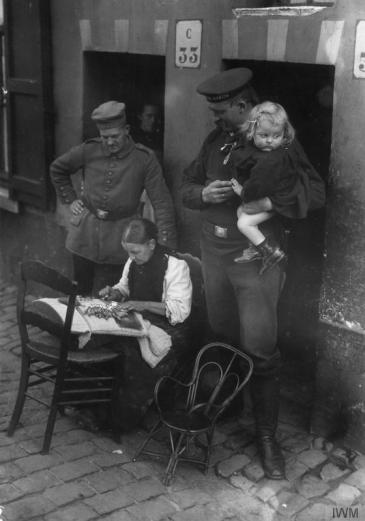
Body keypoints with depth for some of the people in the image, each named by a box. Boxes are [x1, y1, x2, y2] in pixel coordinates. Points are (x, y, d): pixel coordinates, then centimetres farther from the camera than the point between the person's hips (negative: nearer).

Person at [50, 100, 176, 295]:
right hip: (84, 231, 3)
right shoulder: (89, 150, -3)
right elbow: (57, 168, 16)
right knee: (80, 293, 14)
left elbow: (162, 202, -11)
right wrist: (70, 199, 7)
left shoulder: (144, 159, -10)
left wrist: (166, 246, -18)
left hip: (117, 240, -2)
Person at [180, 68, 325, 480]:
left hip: (256, 258, -5)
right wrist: (203, 193, -12)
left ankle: (267, 437, 8)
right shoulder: (216, 139, 7)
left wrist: (270, 202, -26)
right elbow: (186, 186, 12)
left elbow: (315, 193, -10)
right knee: (222, 340, 14)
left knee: (259, 350, -5)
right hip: (213, 253, 5)